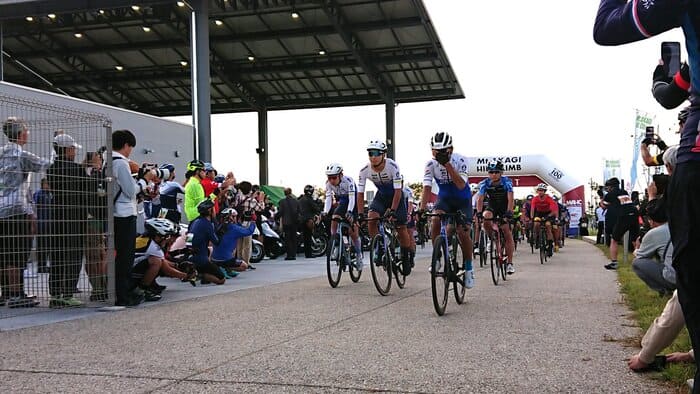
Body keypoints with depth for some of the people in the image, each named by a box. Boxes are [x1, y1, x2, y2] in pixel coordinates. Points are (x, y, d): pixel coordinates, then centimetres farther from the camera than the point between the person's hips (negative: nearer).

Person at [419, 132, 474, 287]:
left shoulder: (460, 160, -25)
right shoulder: (431, 164, -19)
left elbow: (461, 185, -36)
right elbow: (427, 187, -25)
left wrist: (447, 165, -42)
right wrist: (421, 210, -38)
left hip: (462, 199, -2)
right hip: (444, 198, 2)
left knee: (463, 232, -18)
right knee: (436, 221, -27)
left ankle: (468, 268, 2)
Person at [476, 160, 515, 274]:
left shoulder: (507, 181, -23)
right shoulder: (485, 183, -18)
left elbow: (510, 198, -31)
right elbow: (480, 198, -24)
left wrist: (509, 212, -45)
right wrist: (479, 212, -40)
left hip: (505, 208, -2)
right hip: (492, 207, 2)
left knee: (507, 233, -9)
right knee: (486, 217, -33)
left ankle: (510, 263, -4)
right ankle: (492, 239, -7)